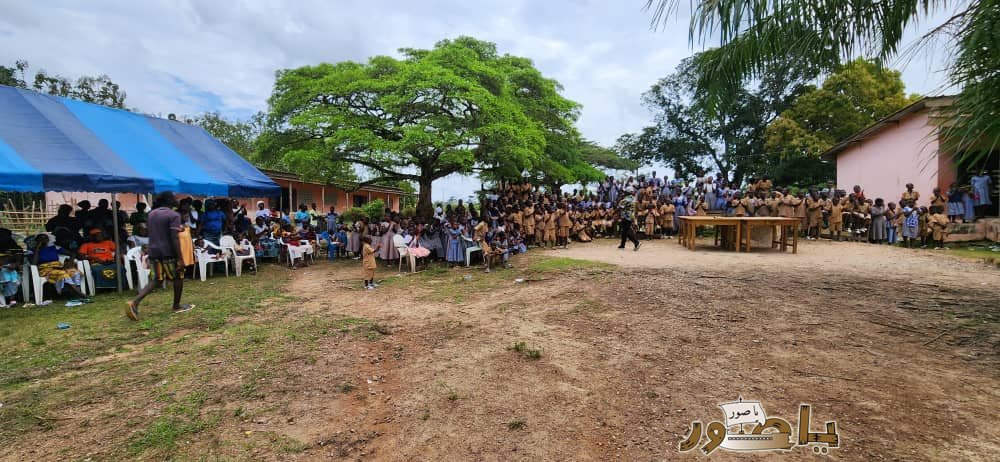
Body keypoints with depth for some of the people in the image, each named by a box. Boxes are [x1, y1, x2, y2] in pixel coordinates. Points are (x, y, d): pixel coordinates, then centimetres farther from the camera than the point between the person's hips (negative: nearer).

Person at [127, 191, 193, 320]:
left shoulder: (151, 214, 12)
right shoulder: (173, 215, -12)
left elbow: (152, 233, 21)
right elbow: (174, 238, -18)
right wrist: (180, 258, -18)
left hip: (153, 252, 7)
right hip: (168, 252, -7)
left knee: (157, 280, 12)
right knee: (178, 277, 11)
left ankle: (135, 302, -7)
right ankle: (177, 306, 19)